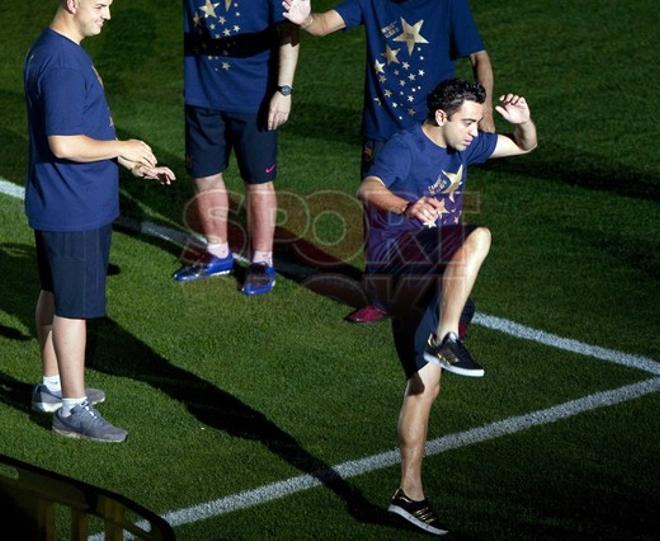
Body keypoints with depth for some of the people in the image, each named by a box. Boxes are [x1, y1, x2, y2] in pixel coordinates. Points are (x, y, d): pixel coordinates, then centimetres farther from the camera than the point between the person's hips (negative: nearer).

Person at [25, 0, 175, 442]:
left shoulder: (55, 51, 10)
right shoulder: (62, 64, -23)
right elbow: (64, 144, -28)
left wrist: (133, 164, 13)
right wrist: (122, 148, -14)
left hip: (58, 206, 10)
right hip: (74, 211, -10)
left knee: (56, 294, 20)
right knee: (74, 306, -2)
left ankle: (53, 388, 33)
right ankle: (73, 409, 6)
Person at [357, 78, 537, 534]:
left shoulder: (463, 146, 11)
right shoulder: (405, 147, -14)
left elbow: (525, 146, 22)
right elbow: (369, 190, -33)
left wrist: (523, 120, -2)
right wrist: (407, 207, -54)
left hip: (431, 273, 8)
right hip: (398, 260, -8)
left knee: (427, 383, 8)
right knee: (478, 237, -29)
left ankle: (410, 493, 14)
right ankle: (445, 338, -33)